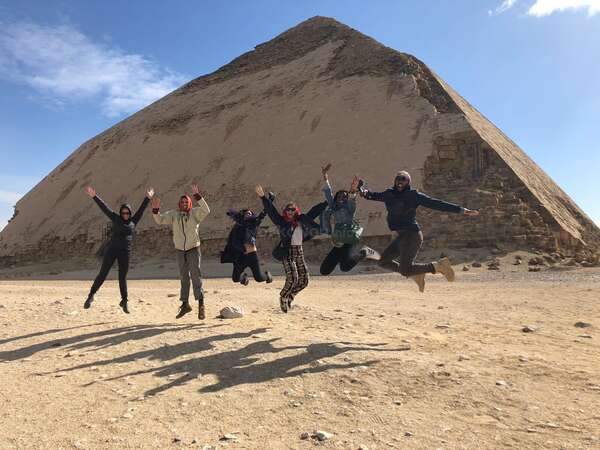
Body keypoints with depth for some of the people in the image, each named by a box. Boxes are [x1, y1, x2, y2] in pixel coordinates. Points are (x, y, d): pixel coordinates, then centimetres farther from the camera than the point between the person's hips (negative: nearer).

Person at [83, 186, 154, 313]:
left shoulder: (133, 221, 10)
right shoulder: (116, 219, 5)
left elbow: (141, 209, 14)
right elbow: (104, 207, 1)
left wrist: (147, 198, 16)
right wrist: (94, 196, -5)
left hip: (125, 252, 2)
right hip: (111, 249, -2)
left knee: (122, 277, 8)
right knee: (103, 274, -5)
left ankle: (124, 301, 16)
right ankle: (91, 296, 4)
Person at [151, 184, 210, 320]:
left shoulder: (195, 213, -6)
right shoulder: (174, 214, 3)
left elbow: (206, 210, -24)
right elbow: (160, 220, -5)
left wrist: (197, 196, -32)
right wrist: (155, 209, -22)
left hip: (193, 249, -4)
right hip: (180, 250, 4)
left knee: (196, 275, -8)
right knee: (184, 277, 13)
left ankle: (201, 304, -6)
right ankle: (185, 304, 24)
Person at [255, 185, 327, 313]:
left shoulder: (302, 220, 7)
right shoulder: (282, 221, -3)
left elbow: (315, 210, 14)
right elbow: (271, 210, -12)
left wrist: (328, 202, 18)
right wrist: (263, 197, -23)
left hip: (299, 252, 5)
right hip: (287, 253, -5)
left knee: (304, 280, 3)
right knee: (292, 278, -17)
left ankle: (289, 297, 26)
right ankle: (283, 297, 10)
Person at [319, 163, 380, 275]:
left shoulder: (349, 207, 1)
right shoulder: (333, 207, 14)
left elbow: (352, 200, -20)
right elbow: (328, 192, 9)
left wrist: (352, 191, -41)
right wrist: (325, 176, -1)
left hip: (352, 242, -6)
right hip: (339, 245, 6)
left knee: (345, 267, -30)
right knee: (324, 270, 3)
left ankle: (365, 253, -3)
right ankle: (342, 257, 27)